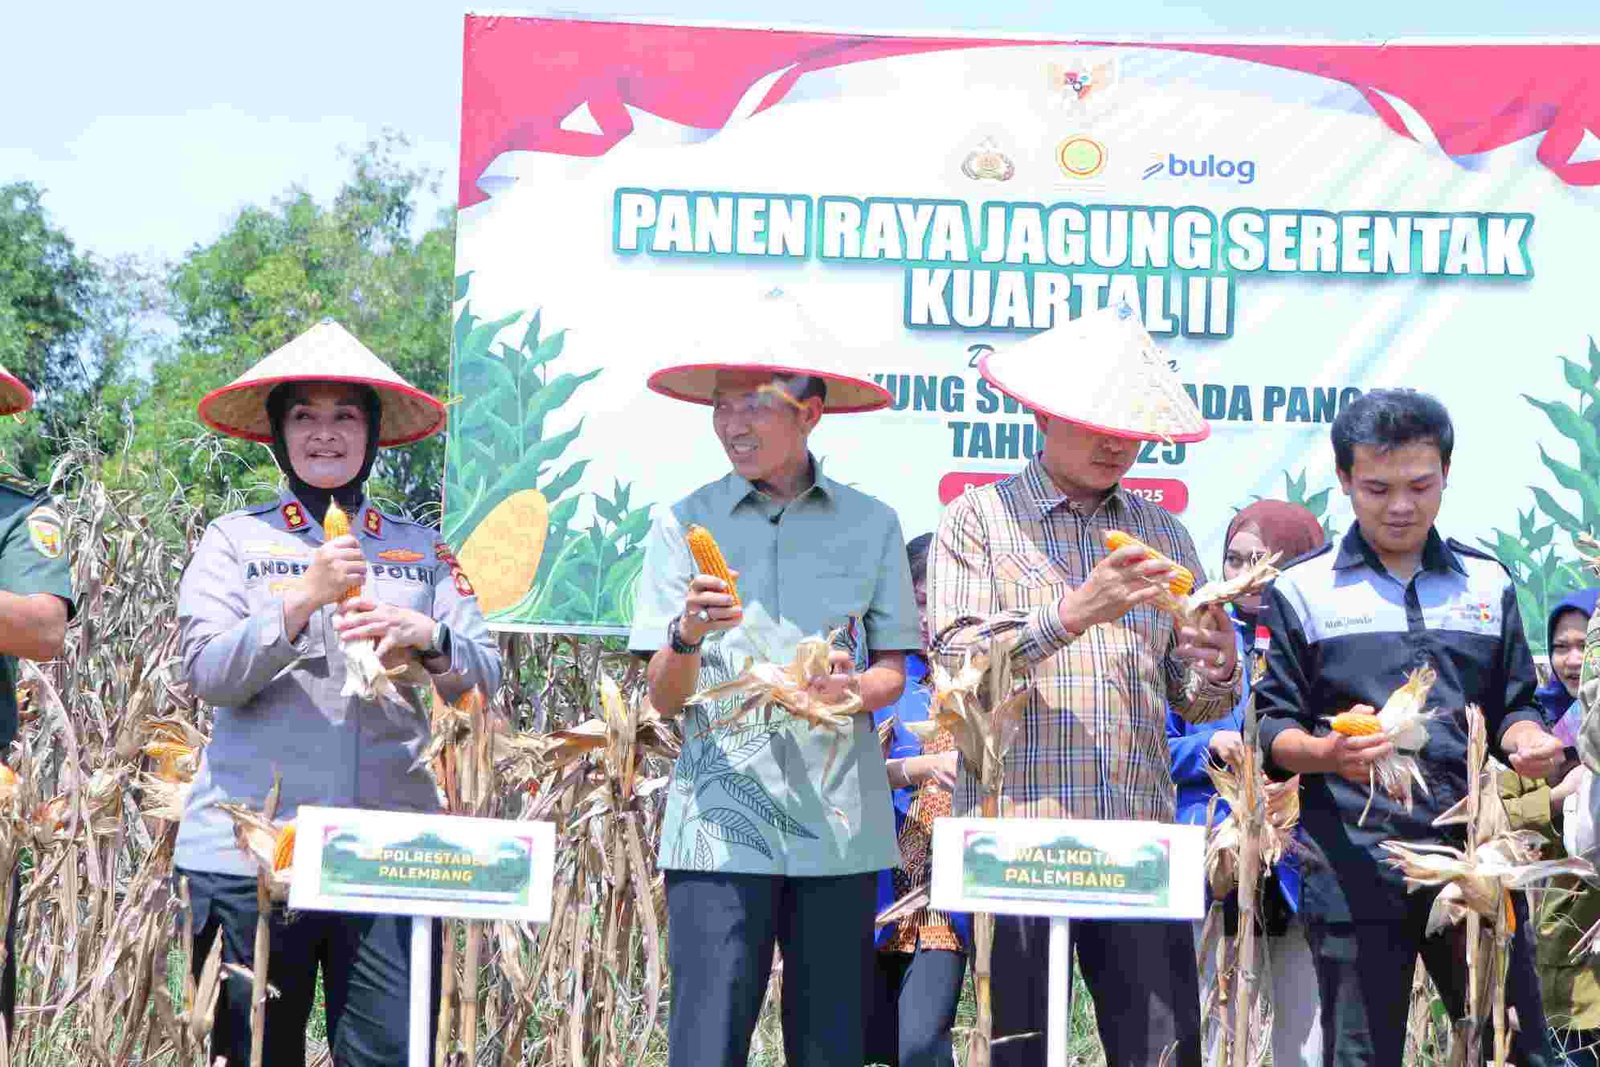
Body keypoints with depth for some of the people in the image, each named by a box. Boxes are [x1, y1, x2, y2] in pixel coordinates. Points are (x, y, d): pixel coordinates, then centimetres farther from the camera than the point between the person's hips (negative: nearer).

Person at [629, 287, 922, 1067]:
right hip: (721, 820, -1)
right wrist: (688, 637, -20)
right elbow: (664, 698, 1)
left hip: (840, 822, 2)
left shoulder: (868, 524, 8)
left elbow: (892, 672, 10)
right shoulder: (685, 526, 5)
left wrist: (852, 691, -13)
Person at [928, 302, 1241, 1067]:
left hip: (1139, 835, 3)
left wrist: (1216, 673, -7)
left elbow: (1192, 701, 16)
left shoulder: (1160, 532, 17)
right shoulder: (979, 518, 5)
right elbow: (958, 658, -8)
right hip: (1017, 827, -3)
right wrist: (1074, 612, -19)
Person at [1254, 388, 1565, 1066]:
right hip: (1354, 873, -3)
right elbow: (1270, 729, 2)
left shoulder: (1487, 584, 14)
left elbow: (1512, 706, 18)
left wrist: (1527, 740, -6)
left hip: (1476, 858, 3)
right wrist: (1327, 753, -19)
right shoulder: (1300, 591, 5)